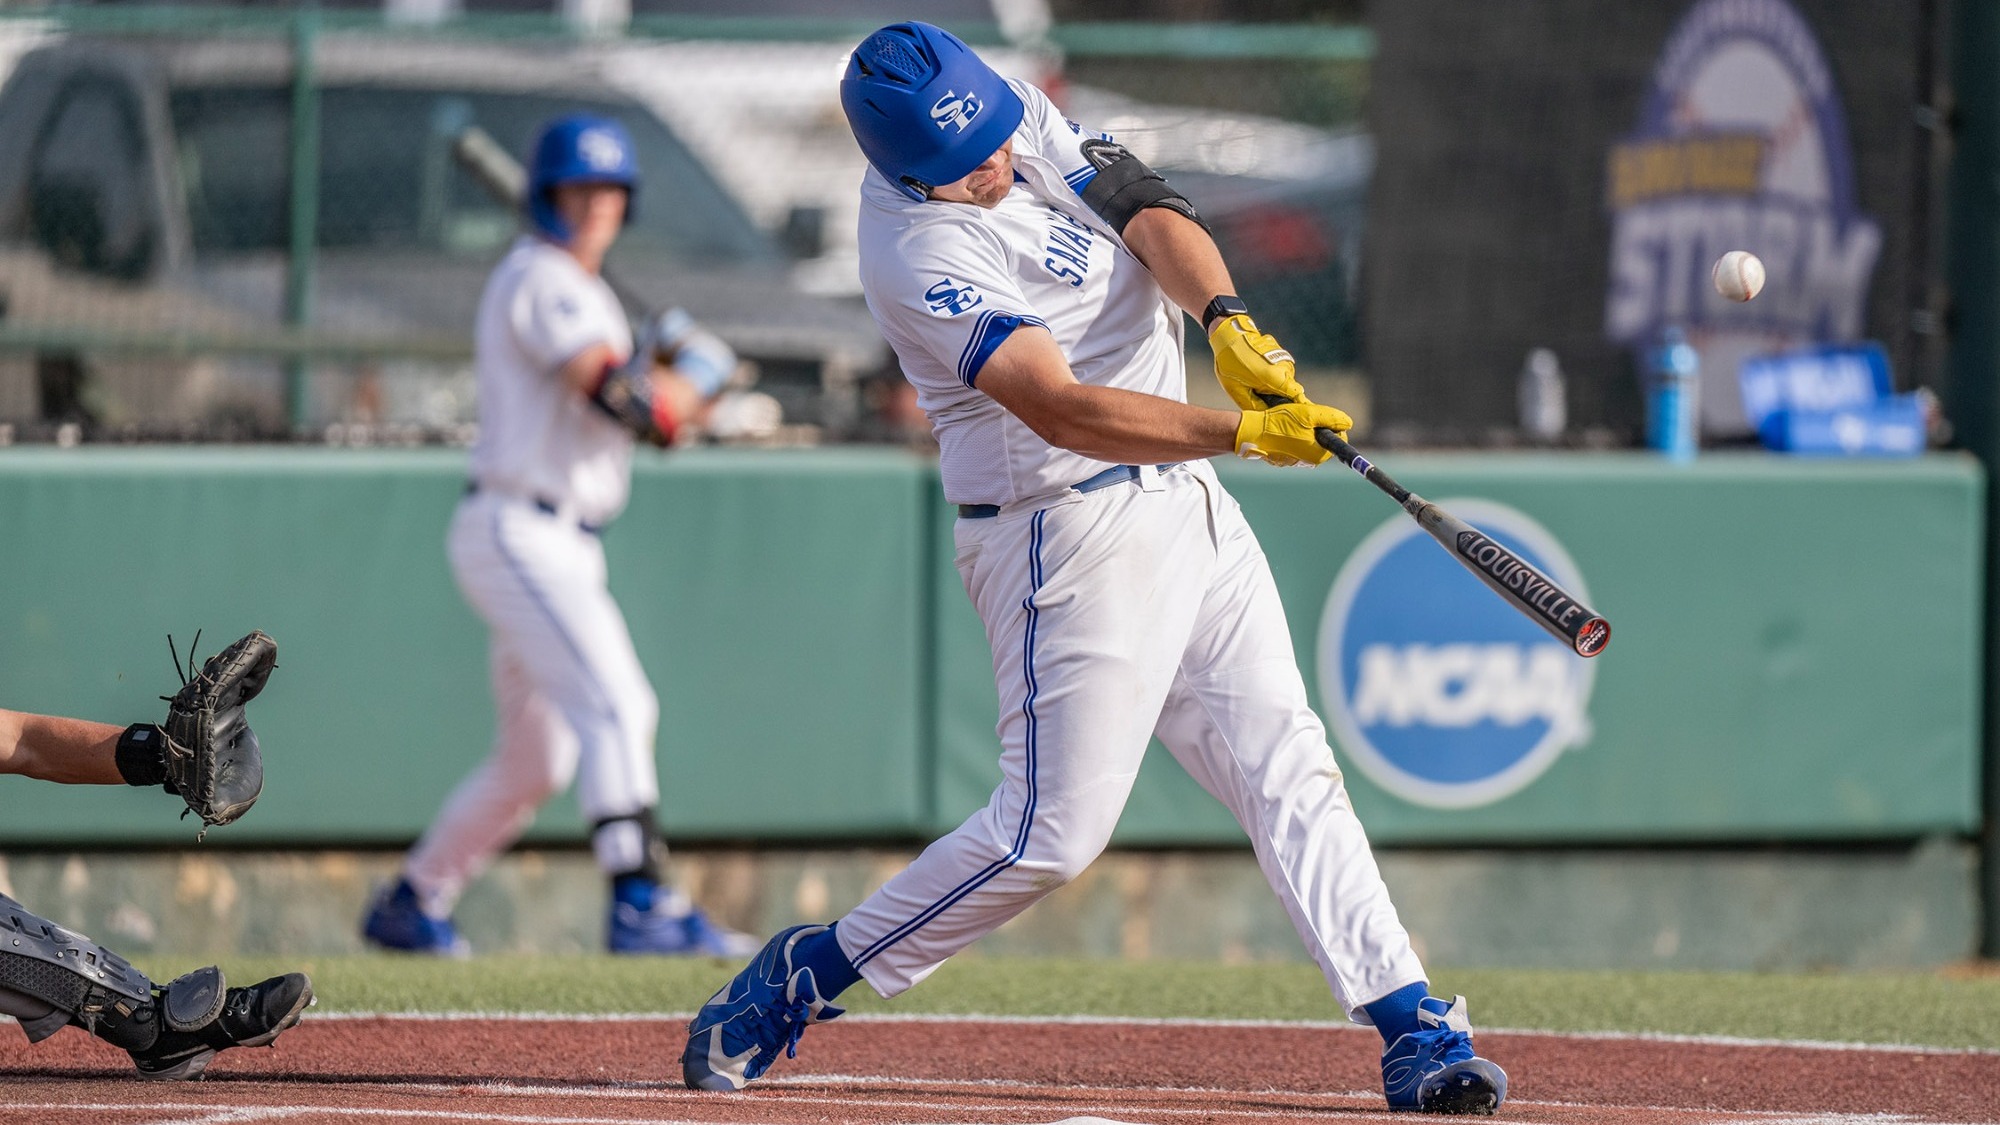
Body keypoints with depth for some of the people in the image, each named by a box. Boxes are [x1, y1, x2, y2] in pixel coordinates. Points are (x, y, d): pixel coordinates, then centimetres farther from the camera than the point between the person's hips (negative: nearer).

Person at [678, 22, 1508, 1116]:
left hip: (1182, 493, 8)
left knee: (1283, 767, 2)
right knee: (1051, 829, -7)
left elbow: (1142, 206, -7)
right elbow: (1064, 411, -31)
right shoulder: (921, 256, -24)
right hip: (1072, 531, -8)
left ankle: (1414, 1026, 0)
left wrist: (1226, 321, -26)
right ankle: (802, 977, 8)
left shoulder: (1013, 116, 1)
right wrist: (1244, 431, -40)